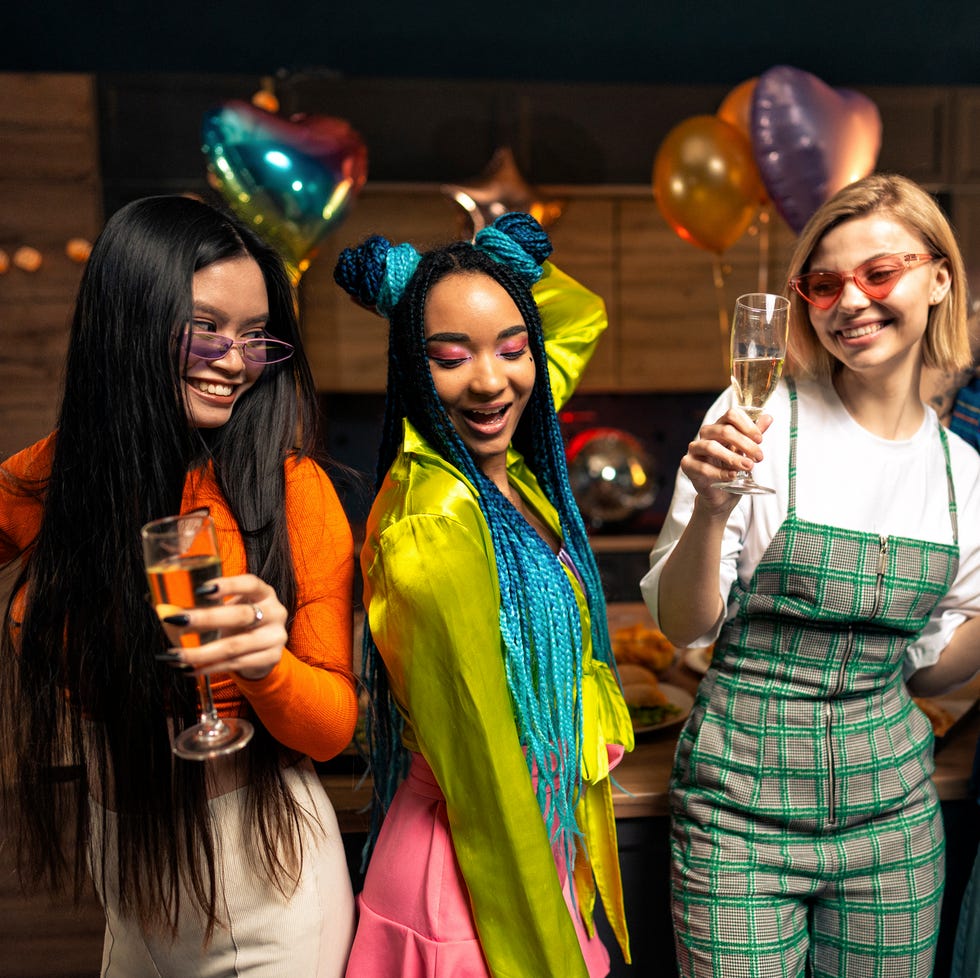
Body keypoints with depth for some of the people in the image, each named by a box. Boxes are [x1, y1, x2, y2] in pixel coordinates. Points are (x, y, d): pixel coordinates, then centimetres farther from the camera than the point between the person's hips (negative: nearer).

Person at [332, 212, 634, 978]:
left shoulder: (509, 471, -4)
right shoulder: (438, 528, -29)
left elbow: (582, 318, 13)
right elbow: (487, 781, -24)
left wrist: (510, 262, -4)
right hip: (483, 877, -8)